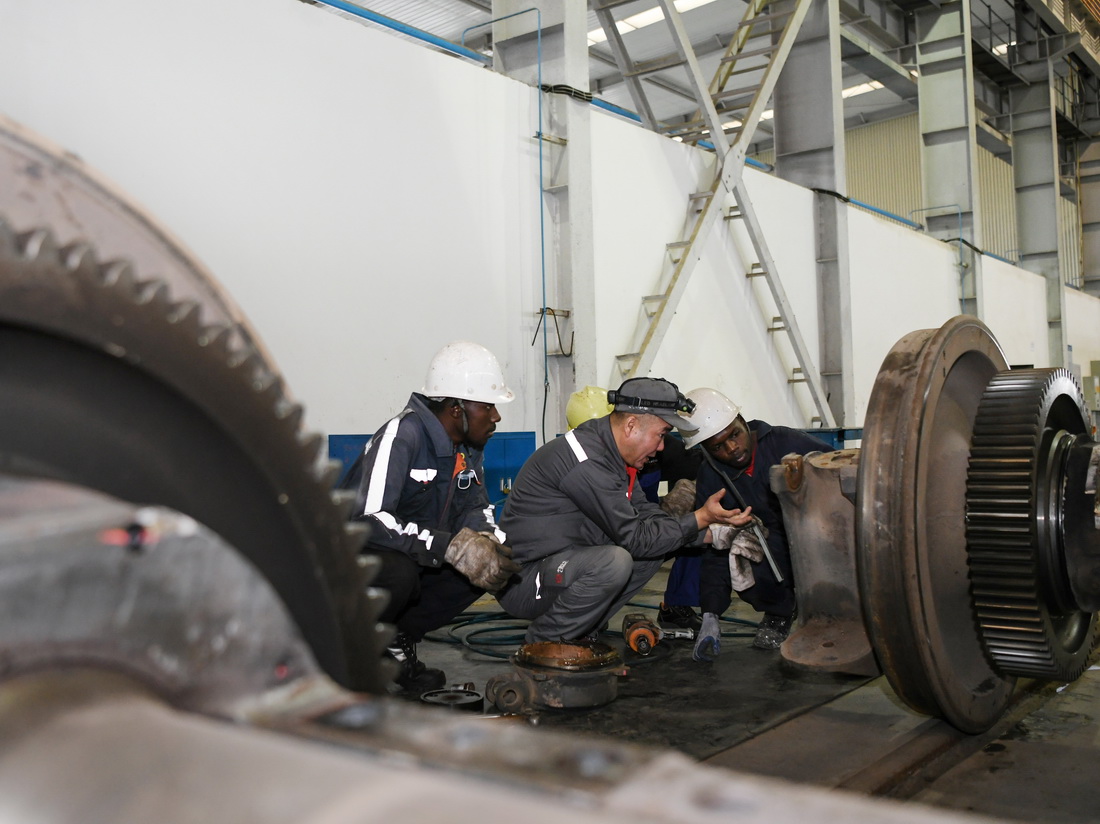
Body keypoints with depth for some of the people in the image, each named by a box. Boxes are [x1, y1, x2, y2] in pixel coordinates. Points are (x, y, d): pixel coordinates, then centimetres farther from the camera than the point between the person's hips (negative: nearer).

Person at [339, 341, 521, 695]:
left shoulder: (469, 443, 2)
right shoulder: (401, 435, -25)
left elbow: (474, 507, 5)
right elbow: (367, 519, -35)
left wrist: (492, 542, -19)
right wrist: (451, 546, -39)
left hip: (417, 556, 8)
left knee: (484, 564, -13)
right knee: (398, 572, -38)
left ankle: (397, 642, 2)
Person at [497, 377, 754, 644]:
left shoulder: (610, 452, 6)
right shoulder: (586, 463, -25)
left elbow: (643, 512, 12)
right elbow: (633, 537, -22)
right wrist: (702, 517, -16)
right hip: (523, 578, -10)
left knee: (655, 548, 5)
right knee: (614, 561, -33)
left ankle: (582, 631, 9)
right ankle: (544, 640, -10)